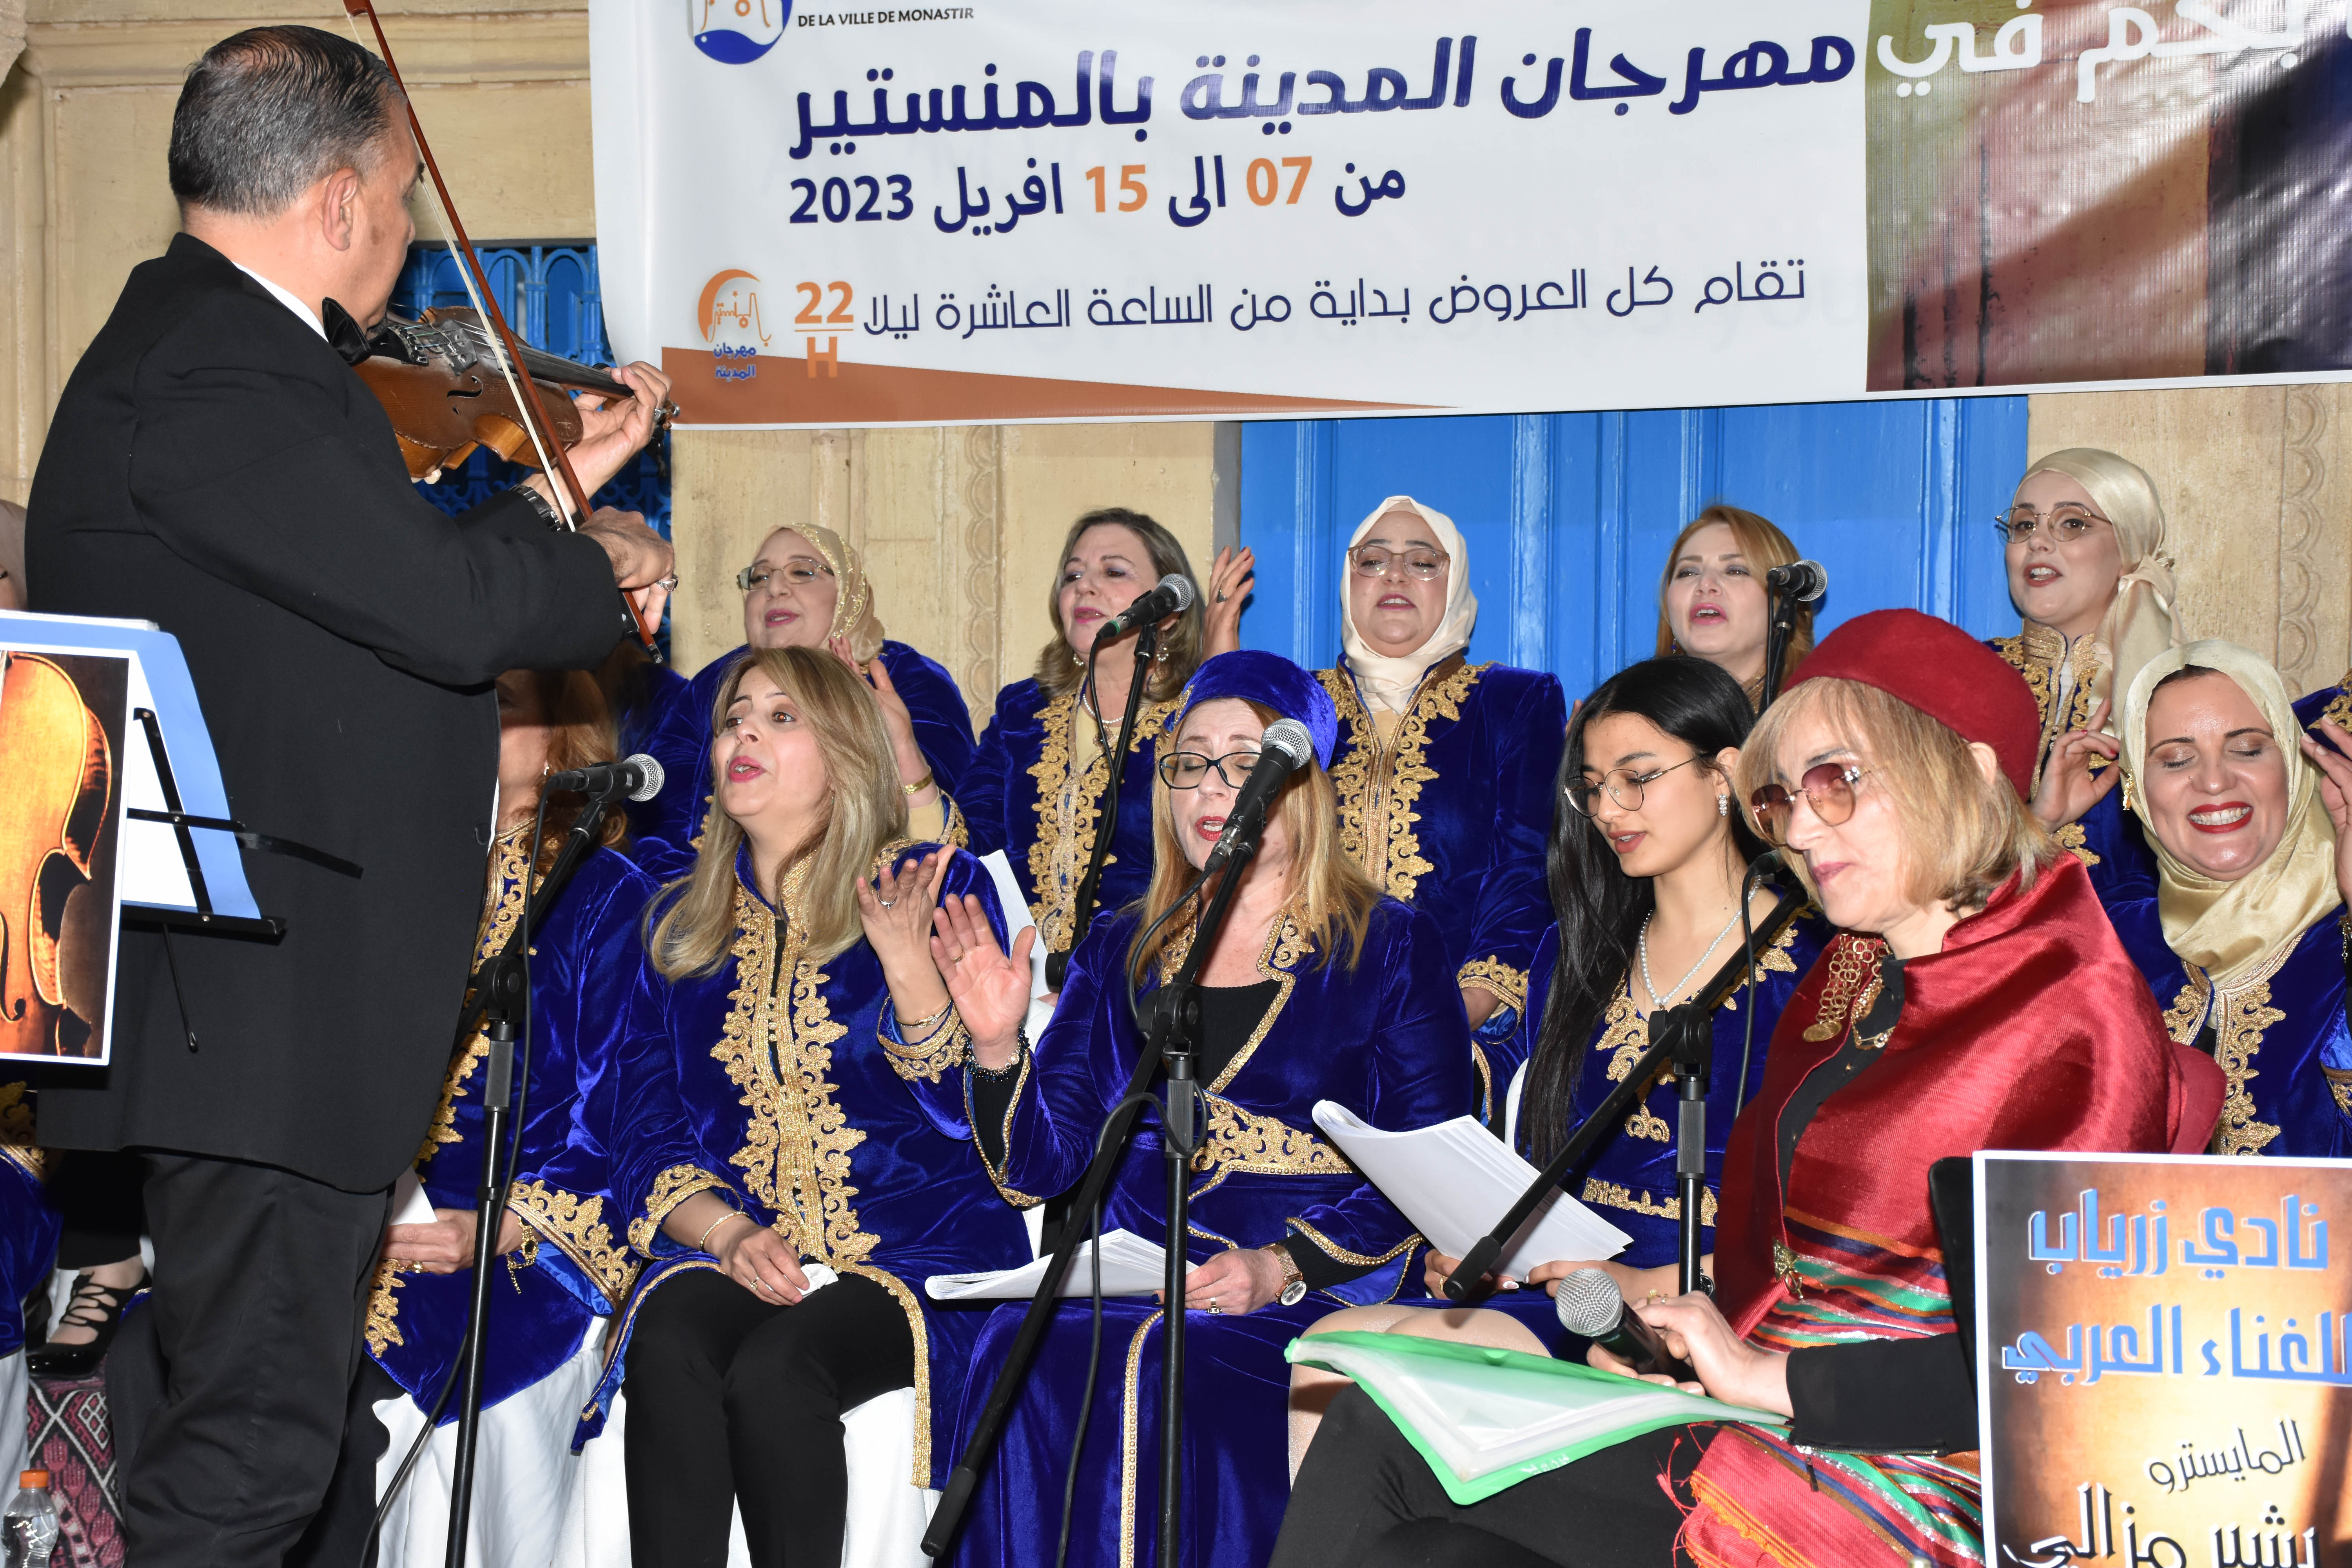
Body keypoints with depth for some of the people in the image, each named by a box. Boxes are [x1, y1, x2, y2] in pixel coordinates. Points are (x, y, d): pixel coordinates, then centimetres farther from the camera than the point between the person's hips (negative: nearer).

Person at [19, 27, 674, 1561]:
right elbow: (452, 612, -25)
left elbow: (385, 598, 20)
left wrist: (558, 487, 19)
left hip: (284, 1007, 11)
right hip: (265, 1013, -11)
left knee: (270, 1421, 17)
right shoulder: (208, 380, -19)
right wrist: (603, 566, -6)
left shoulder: (223, 355, 15)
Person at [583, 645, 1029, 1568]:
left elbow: (967, 1113, -3)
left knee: (773, 1370, -33)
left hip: (915, 1255, -3)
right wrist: (730, 1234, -8)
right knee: (668, 1353, -31)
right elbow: (646, 1135, 12)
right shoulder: (682, 921, 16)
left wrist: (905, 957, -18)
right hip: (728, 1250, 3)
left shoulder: (939, 886, 5)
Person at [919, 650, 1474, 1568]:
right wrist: (997, 1048, -6)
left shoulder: (1393, 949, 7)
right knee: (1022, 1352, -29)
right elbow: (1041, 1164, 13)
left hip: (1320, 1293, -3)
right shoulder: (1121, 951, 19)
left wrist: (1281, 1268, -16)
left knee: (1161, 1371, -34)